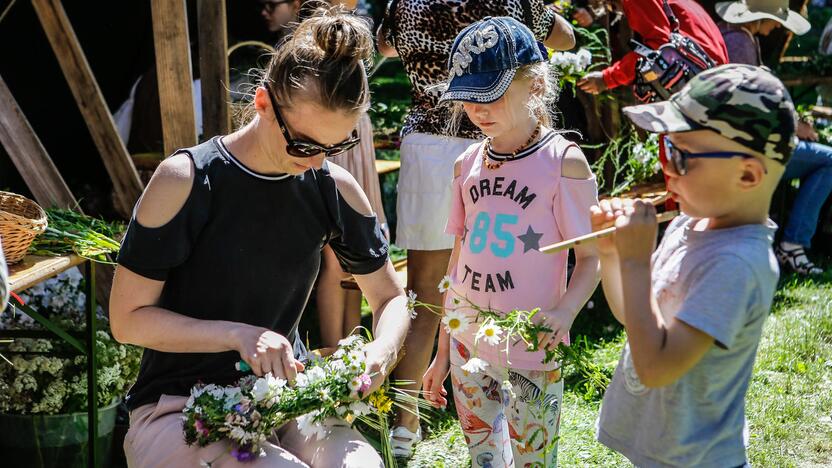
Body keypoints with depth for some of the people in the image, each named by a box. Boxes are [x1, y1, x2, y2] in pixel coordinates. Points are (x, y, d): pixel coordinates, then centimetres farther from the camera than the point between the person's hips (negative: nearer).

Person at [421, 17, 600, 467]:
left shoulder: (563, 161, -10)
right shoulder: (466, 164, 4)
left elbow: (591, 257, -7)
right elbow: (459, 259, 11)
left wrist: (564, 312, -27)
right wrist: (442, 352, 13)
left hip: (532, 348, -5)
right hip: (467, 342, 5)